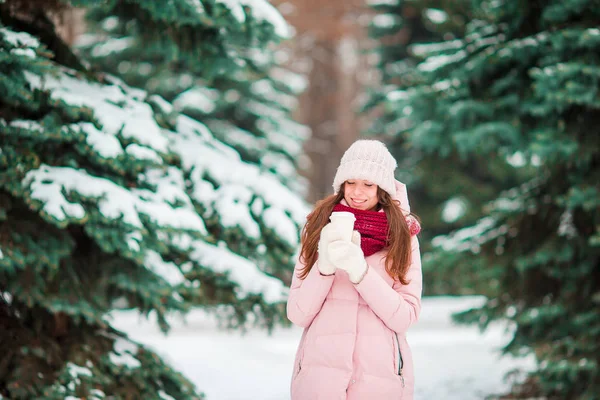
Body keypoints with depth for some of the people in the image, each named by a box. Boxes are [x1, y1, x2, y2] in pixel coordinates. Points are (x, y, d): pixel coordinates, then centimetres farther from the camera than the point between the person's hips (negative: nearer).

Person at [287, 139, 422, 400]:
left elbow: (405, 317, -7)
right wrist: (324, 265, -17)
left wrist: (361, 271, -19)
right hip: (319, 372, 0)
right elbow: (297, 315, -2)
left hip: (380, 378, 0)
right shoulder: (320, 228, 2)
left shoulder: (402, 235, 1)